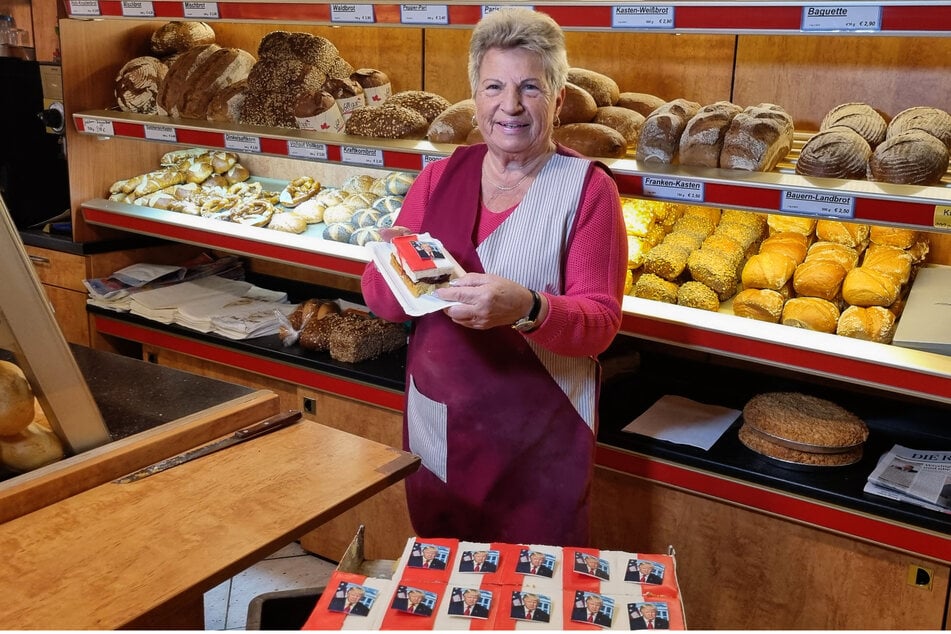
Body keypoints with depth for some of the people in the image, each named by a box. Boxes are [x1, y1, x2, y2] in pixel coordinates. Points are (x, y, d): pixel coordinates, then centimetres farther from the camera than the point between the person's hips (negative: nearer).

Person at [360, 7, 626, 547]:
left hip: (540, 431, -3)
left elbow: (600, 322, -13)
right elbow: (380, 298, 2)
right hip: (437, 419, 4)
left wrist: (526, 309, -33)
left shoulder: (587, 188, -8)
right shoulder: (440, 177, 2)